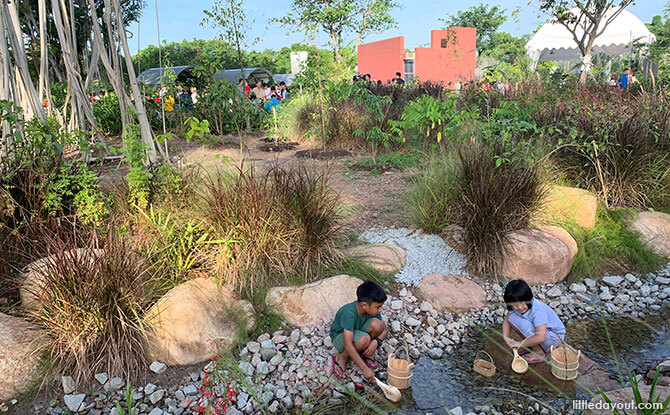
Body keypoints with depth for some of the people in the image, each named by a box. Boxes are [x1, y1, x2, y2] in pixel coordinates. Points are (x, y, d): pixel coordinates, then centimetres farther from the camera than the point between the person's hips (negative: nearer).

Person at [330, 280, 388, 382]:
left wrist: (376, 341, -32)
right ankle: (341, 358, -10)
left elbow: (385, 330, -9)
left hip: (357, 332, 5)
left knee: (376, 324, -26)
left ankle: (366, 353, -2)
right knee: (364, 339, -37)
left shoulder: (372, 309, -19)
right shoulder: (349, 314, -37)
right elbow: (348, 344, -40)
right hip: (340, 336, -5)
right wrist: (365, 369, -41)